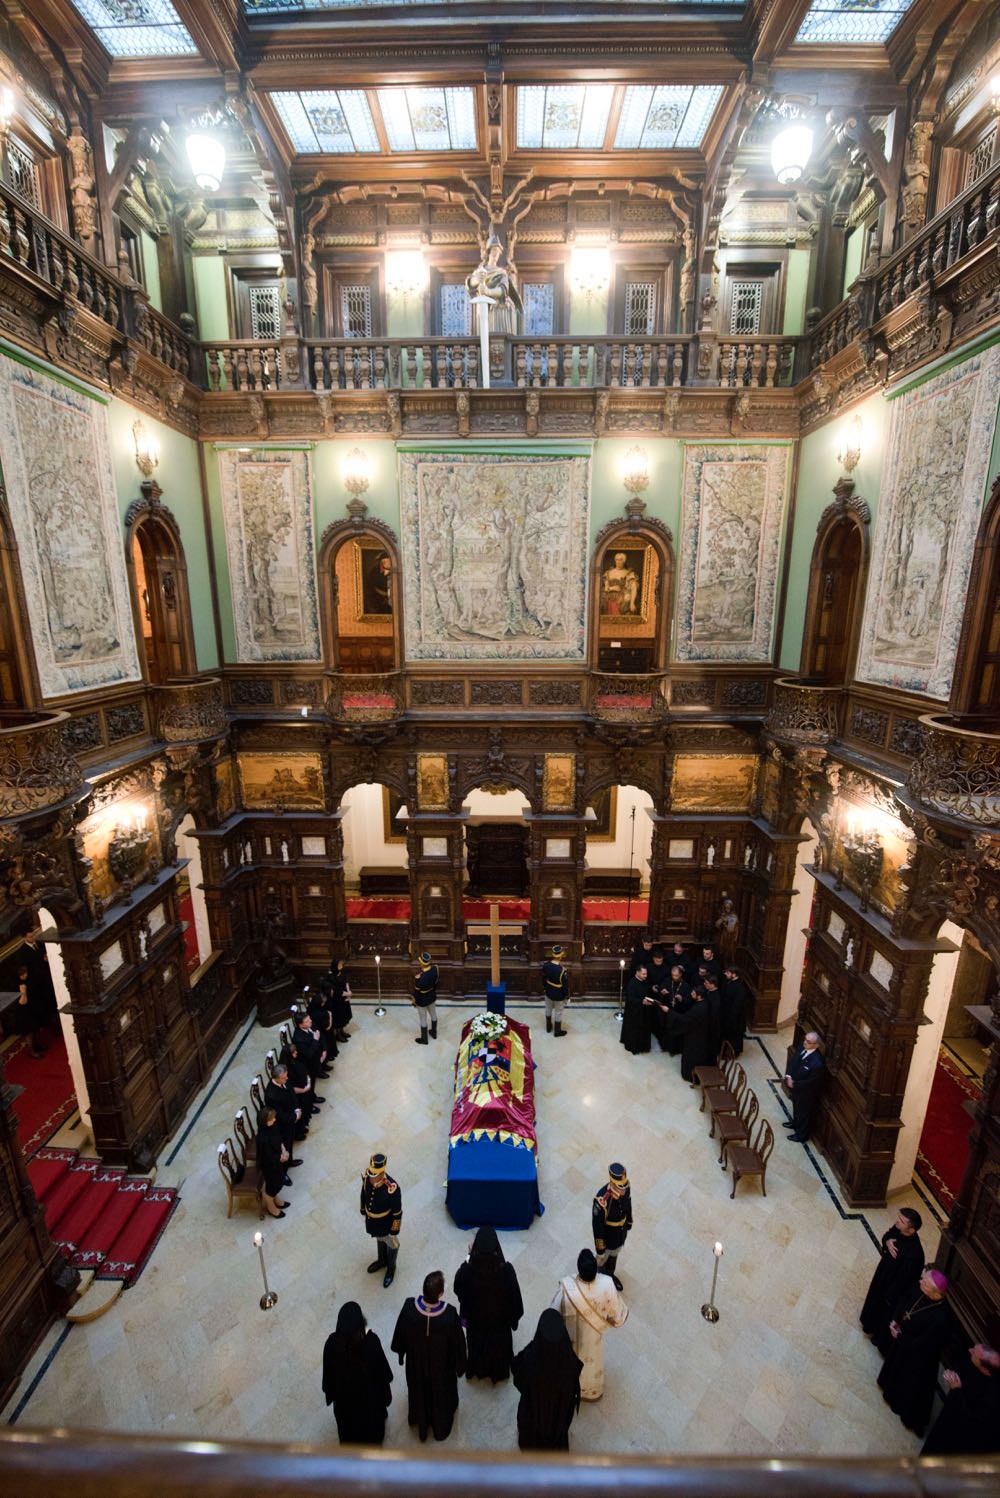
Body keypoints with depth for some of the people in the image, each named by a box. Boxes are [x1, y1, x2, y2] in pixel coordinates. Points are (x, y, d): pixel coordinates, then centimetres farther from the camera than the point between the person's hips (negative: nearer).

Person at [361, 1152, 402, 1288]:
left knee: (391, 1244, 26)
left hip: (386, 1222, -4)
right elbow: (364, 1193, -4)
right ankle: (382, 1260, 62)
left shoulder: (392, 1188, -41)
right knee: (380, 1240, 33)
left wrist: (395, 1230, -12)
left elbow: (397, 1211, -25)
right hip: (371, 1220, 4)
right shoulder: (367, 1177, -27)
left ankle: (391, 1268, 55)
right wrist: (363, 1210, 11)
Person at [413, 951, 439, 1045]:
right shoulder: (435, 968, -22)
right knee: (433, 1014, 27)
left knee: (423, 1019, 18)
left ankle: (424, 1039, 39)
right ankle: (434, 1033, 50)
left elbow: (417, 990, -22)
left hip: (422, 1000, -5)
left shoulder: (420, 977, -39)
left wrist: (414, 1000, -3)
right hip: (432, 997, 5)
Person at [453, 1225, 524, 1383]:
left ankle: (477, 1369, 57)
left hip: (475, 1317, 1)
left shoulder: (468, 1268, -35)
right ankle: (498, 1372, 55)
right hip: (499, 1317, 0)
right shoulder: (506, 1269, -36)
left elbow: (458, 1288, -13)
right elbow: (514, 1295, -18)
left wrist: (469, 1257, -16)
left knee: (477, 1343, 33)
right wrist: (514, 1316, 3)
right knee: (498, 1344, 31)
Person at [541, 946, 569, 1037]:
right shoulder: (562, 971, -35)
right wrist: (567, 997, -4)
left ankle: (548, 1028, 47)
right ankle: (558, 1031, 40)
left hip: (548, 993, 5)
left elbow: (543, 979, -2)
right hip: (559, 996, -5)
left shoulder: (545, 965, -19)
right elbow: (565, 985, -21)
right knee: (558, 1013, 19)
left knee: (548, 1010, 27)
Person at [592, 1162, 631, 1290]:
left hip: (621, 1233, 5)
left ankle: (610, 1274, 60)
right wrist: (599, 1247, -17)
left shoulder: (625, 1189, -25)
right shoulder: (602, 1199, -43)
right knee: (603, 1258, 25)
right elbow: (597, 1225, -28)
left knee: (614, 1255, 32)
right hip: (607, 1237, -5)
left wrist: (629, 1224, 13)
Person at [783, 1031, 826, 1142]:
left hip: (806, 1093, -6)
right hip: (795, 1087, 7)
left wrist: (794, 1084, -19)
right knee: (796, 1107, 32)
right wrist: (788, 1076, -16)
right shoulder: (803, 1048, -17)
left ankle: (801, 1136, 44)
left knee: (804, 1113, 20)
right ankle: (795, 1123, 58)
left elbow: (811, 1082, -27)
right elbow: (792, 1060, -4)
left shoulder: (817, 1063, -39)